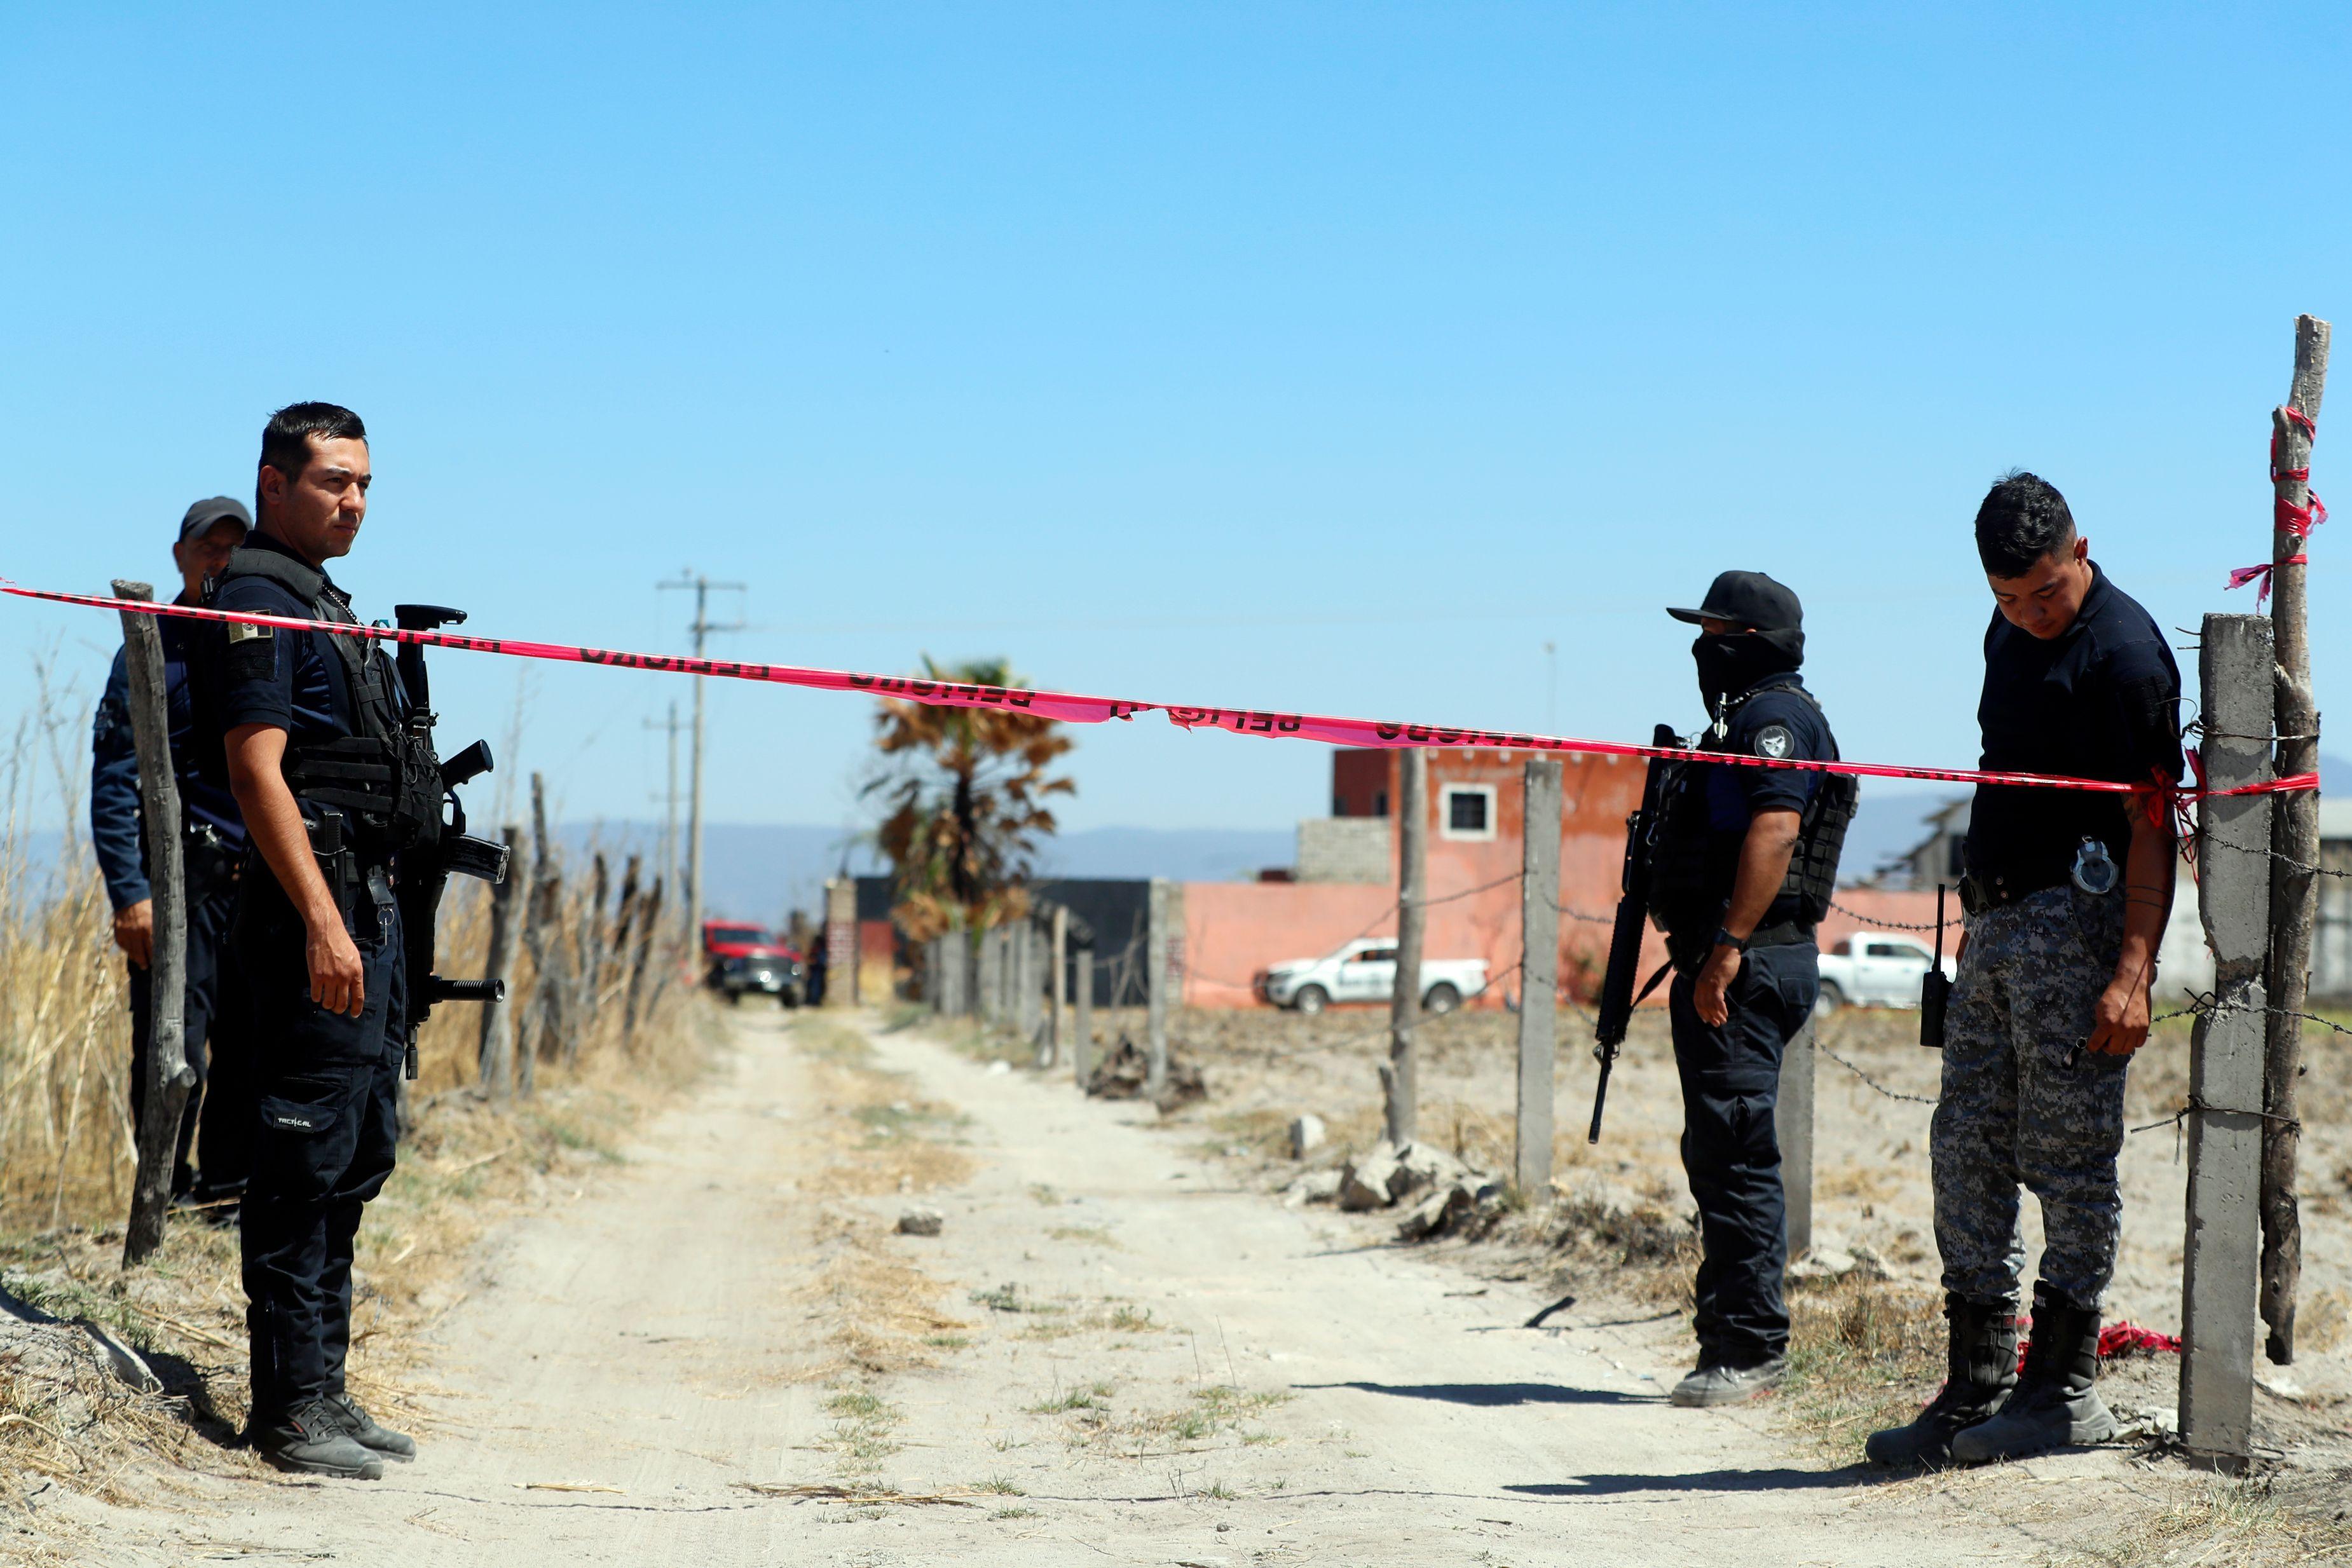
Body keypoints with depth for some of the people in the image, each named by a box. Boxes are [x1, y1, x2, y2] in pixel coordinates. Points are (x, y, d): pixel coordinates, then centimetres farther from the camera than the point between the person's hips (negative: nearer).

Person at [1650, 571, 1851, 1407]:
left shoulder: (1775, 716, -10)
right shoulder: (1746, 718, 23)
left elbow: (1775, 833, -23)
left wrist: (1728, 949, -28)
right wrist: (1701, 957, 24)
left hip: (1747, 966, -11)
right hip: (1727, 966, 11)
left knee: (1735, 1153, -11)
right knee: (1718, 1154, 13)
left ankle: (1748, 1349, -11)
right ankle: (1733, 1342, 17)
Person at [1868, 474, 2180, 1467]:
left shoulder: (2122, 652, -12)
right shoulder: (2011, 633, 15)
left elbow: (2152, 825, -16)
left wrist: (2133, 971, -24)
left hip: (2077, 925, -9)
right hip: (1995, 919, 9)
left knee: (2069, 1159, -5)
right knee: (1966, 1150, 8)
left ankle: (2065, 1389, 3)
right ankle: (1978, 1387, 13)